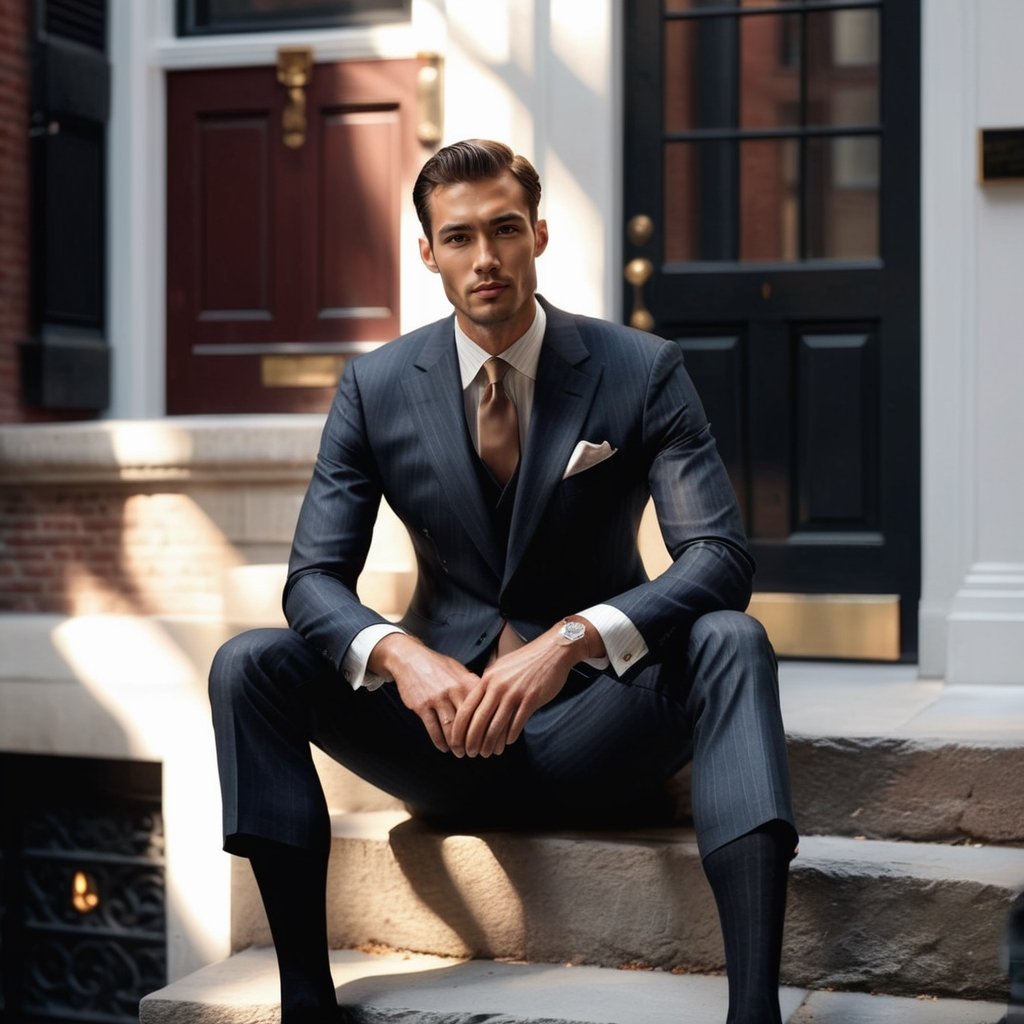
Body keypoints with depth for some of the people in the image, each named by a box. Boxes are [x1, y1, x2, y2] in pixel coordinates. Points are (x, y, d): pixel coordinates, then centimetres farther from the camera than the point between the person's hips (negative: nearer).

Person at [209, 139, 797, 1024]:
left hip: (593, 732, -2)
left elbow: (719, 558, -15)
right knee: (248, 666, -18)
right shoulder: (375, 388, 0)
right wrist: (400, 654, -27)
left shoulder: (642, 371, -6)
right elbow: (315, 577, -3)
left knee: (730, 642, -30)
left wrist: (570, 638, -33)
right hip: (446, 718, 2)